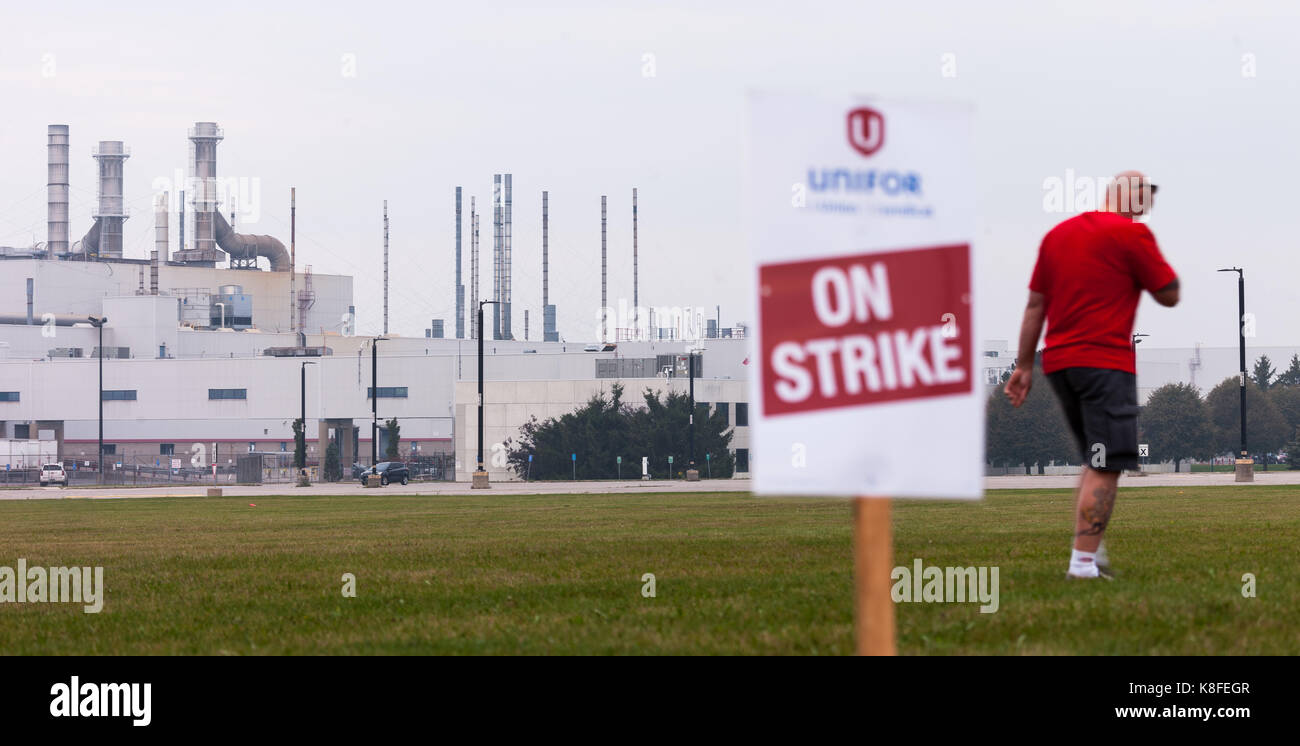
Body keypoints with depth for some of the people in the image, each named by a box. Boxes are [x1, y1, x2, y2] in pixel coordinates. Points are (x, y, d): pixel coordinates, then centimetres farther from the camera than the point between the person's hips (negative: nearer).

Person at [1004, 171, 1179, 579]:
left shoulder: (1059, 234, 14)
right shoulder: (1132, 235, -7)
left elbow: (1035, 305, 15)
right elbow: (1170, 296, -1)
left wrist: (1024, 365, 18)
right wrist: (1149, 260, 13)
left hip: (1058, 361, 7)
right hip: (1105, 361, -7)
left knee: (1096, 460, 18)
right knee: (1106, 465, -6)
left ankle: (1090, 551, 14)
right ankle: (1083, 561, -12)